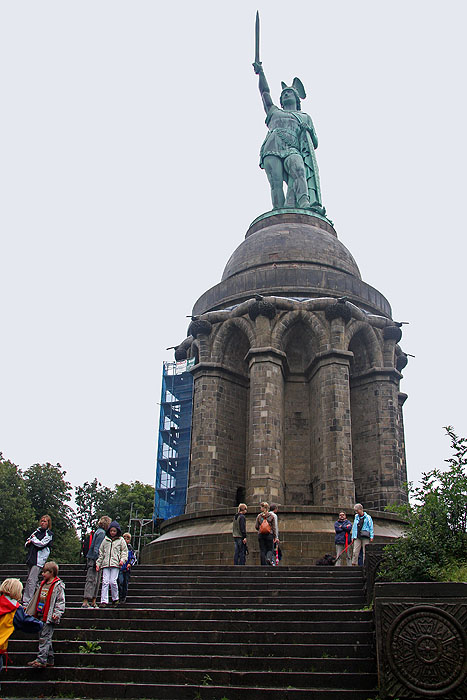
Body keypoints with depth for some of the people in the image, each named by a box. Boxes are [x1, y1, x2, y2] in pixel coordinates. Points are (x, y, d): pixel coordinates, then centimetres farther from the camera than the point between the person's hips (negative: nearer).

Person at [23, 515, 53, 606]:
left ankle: (27, 602, -14)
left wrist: (33, 539, 2)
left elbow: (41, 544, -13)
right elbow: (26, 543, 21)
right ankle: (25, 600, 13)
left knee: (31, 580, -13)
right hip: (31, 558, 6)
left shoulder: (49, 534, 0)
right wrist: (28, 542, -2)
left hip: (39, 560, -6)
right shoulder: (37, 531, 18)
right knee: (29, 580, 7)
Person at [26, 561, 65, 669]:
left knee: (44, 638, -9)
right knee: (46, 638, 12)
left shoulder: (58, 585, -9)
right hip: (41, 615, 8)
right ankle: (50, 659, 20)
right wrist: (29, 609, 27)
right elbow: (36, 598, 25)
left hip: (49, 617, -8)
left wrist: (57, 613, -23)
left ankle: (41, 660, -8)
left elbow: (61, 601, -12)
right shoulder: (43, 584, 15)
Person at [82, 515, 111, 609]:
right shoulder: (101, 533, -11)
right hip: (94, 559, -10)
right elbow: (96, 548, -17)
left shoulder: (99, 531, 18)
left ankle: (93, 602, 13)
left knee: (96, 581, 10)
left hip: (95, 560, 10)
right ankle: (85, 602, -11)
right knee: (91, 580, -10)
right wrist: (97, 561, -20)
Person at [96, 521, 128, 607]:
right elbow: (101, 552, 16)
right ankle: (104, 601, -7)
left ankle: (115, 599, 9)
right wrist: (98, 563, 9)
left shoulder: (121, 540, 11)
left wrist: (122, 559, -6)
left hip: (115, 564, -2)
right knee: (105, 582, -8)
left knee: (113, 581, -10)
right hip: (106, 564, 2)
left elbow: (124, 551, 11)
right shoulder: (105, 539, 16)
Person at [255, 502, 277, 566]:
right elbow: (273, 527, 0)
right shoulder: (271, 516, -1)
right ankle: (269, 558, -21)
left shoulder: (259, 516, 1)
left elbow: (256, 526, 2)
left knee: (262, 550, 7)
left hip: (261, 535, 1)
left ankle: (264, 564, 4)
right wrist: (275, 537, 5)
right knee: (269, 549, 9)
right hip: (269, 535, -1)